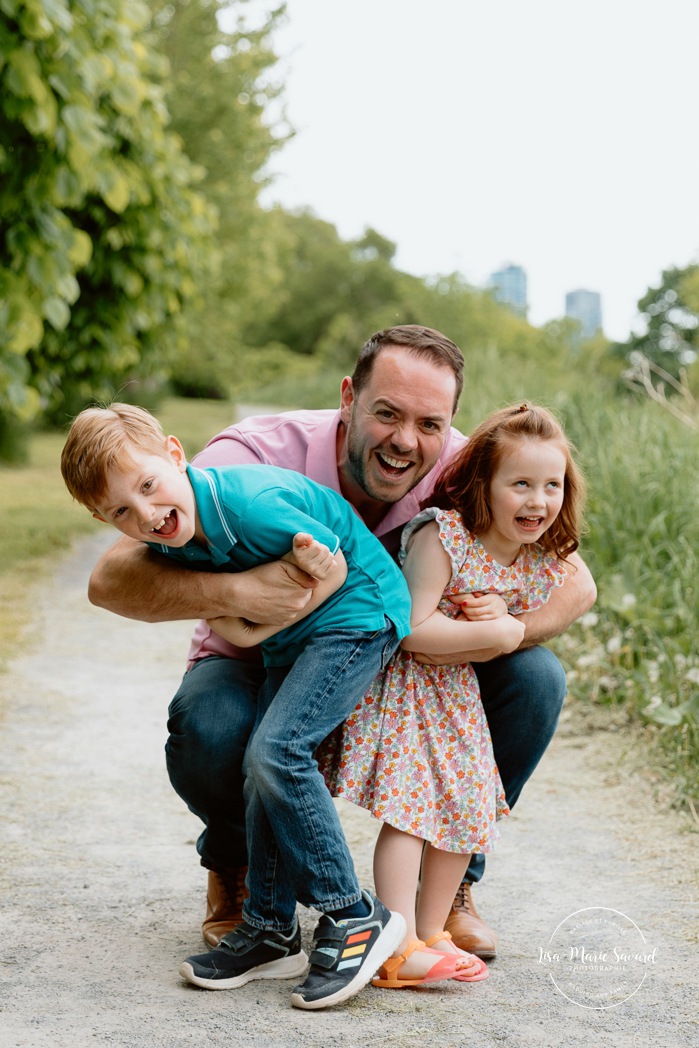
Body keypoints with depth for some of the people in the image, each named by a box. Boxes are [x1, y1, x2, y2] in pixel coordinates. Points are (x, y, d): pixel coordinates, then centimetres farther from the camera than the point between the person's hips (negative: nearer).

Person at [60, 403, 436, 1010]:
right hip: (294, 638, 9)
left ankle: (354, 916, -10)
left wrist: (263, 627, -15)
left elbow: (334, 569, -19)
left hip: (358, 614, -9)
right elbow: (230, 624, -6)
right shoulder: (172, 542, -5)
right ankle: (272, 933, 15)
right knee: (263, 768, 4)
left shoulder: (247, 502, -30)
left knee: (277, 751, -20)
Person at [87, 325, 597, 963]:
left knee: (534, 678, -20)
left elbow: (576, 583, -15)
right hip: (263, 670, -2)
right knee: (208, 729, -37)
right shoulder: (258, 458, -29)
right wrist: (233, 592, -54)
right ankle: (236, 867, 1)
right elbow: (111, 580, -35)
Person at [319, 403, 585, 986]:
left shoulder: (547, 561, -4)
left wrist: (506, 620, -16)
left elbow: (523, 635, 7)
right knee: (409, 806, -13)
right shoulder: (442, 537, -24)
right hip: (405, 681, -7)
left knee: (469, 806, 7)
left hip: (459, 693, 7)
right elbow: (414, 631, -27)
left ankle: (431, 932, 20)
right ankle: (400, 948, -10)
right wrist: (494, 632, -23)